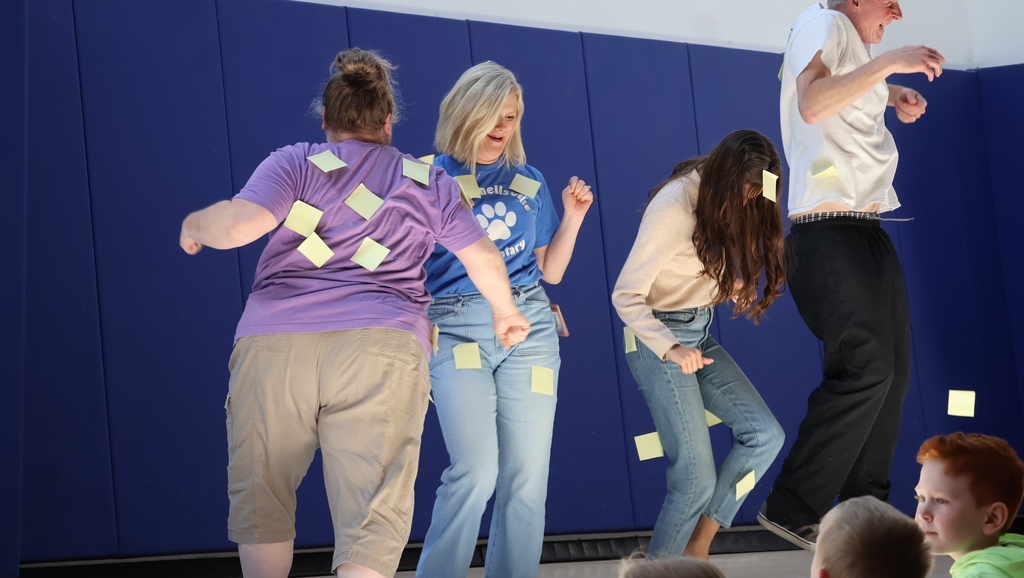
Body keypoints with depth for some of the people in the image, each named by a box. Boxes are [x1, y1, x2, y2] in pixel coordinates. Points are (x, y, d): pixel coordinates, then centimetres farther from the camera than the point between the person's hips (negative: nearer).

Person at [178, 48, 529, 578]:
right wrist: (506, 314, 41)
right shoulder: (429, 182, 20)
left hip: (274, 341, -1)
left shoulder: (296, 163, 10)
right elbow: (483, 257, 23)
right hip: (383, 349, 1)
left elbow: (240, 224, -6)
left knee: (259, 500, 15)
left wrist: (194, 225, 15)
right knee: (372, 517, -4)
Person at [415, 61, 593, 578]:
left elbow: (550, 271, 18)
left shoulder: (528, 182, 16)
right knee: (476, 471, -18)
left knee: (527, 477, -1)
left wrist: (572, 217, 7)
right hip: (456, 329, -4)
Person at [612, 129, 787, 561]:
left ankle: (698, 548, 6)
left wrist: (734, 283, -10)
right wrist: (670, 349, -34)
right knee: (696, 476, -11)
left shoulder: (729, 201, 1)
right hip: (657, 336, -8)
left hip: (698, 334, 8)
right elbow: (625, 296, -21)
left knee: (765, 434, -3)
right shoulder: (674, 208, -22)